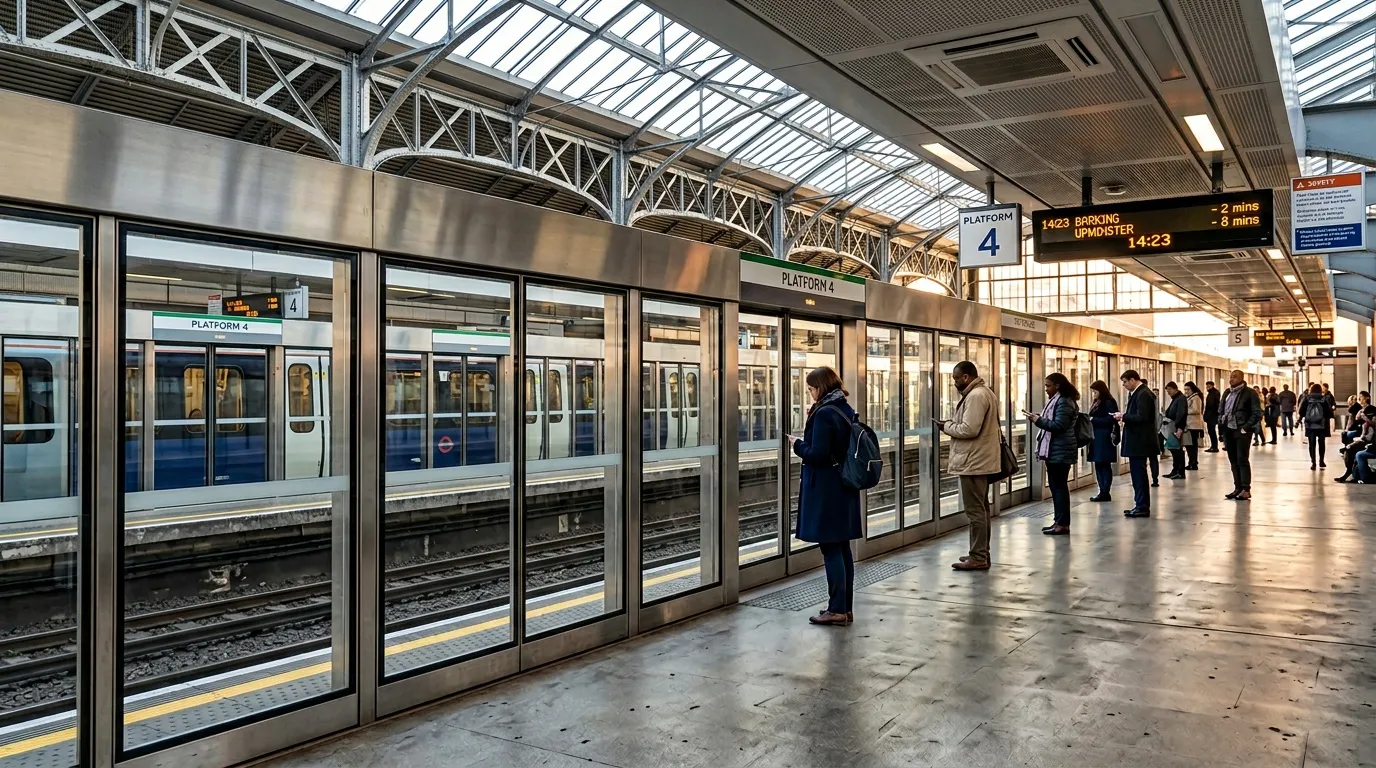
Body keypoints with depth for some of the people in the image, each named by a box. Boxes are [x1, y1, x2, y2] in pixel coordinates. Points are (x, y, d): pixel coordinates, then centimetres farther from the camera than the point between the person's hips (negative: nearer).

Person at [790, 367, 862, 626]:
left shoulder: (824, 414, -17)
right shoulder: (846, 411, 10)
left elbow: (817, 454, -21)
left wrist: (798, 444, -3)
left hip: (825, 490, -9)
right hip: (844, 487, 9)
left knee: (830, 548, -3)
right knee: (842, 548, 12)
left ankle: (837, 609, 1)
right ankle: (846, 607, 19)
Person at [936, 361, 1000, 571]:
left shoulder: (975, 396, -18)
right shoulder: (985, 392, 17)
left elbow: (969, 429, -25)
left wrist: (947, 426, -10)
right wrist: (952, 424, 9)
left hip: (973, 462, -11)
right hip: (981, 460, 11)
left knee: (975, 510, -7)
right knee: (981, 508, 15)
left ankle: (978, 557, -4)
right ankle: (981, 553, 22)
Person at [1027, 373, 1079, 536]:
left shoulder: (1064, 403, -15)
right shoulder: (1057, 400, 18)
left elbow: (1058, 426, -22)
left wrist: (1038, 420, -17)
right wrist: (1037, 419, 7)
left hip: (1060, 452, -11)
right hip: (1055, 450, 11)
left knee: (1060, 486, -7)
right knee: (1055, 485, 13)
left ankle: (1063, 524, -3)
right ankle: (1059, 521, 19)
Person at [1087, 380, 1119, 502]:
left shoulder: (1109, 402, -9)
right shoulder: (1097, 403, 18)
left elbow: (1110, 420, -18)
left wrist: (1093, 419, -16)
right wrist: (1089, 419, 1)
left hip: (1105, 438, -9)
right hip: (1097, 438, 9)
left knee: (1105, 465, -5)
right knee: (1098, 465, 8)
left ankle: (1105, 493, -2)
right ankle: (1103, 492, 11)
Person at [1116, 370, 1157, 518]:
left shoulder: (1143, 394, -16)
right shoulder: (1135, 393, 13)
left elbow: (1142, 417, -23)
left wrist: (1124, 416, -14)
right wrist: (1124, 416, 0)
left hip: (1139, 442, -10)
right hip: (1136, 441, 10)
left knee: (1139, 474, -4)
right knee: (1137, 474, 13)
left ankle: (1143, 507, 1)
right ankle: (1140, 505, 20)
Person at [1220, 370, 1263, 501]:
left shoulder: (1250, 393, -6)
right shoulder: (1227, 393, 15)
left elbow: (1257, 413, -9)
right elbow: (1221, 411, 20)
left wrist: (1246, 427, -15)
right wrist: (1221, 426, 7)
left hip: (1242, 431, -6)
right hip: (1228, 431, 7)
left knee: (1242, 460, -7)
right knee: (1233, 461, 9)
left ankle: (1246, 489, -4)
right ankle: (1238, 488, 15)